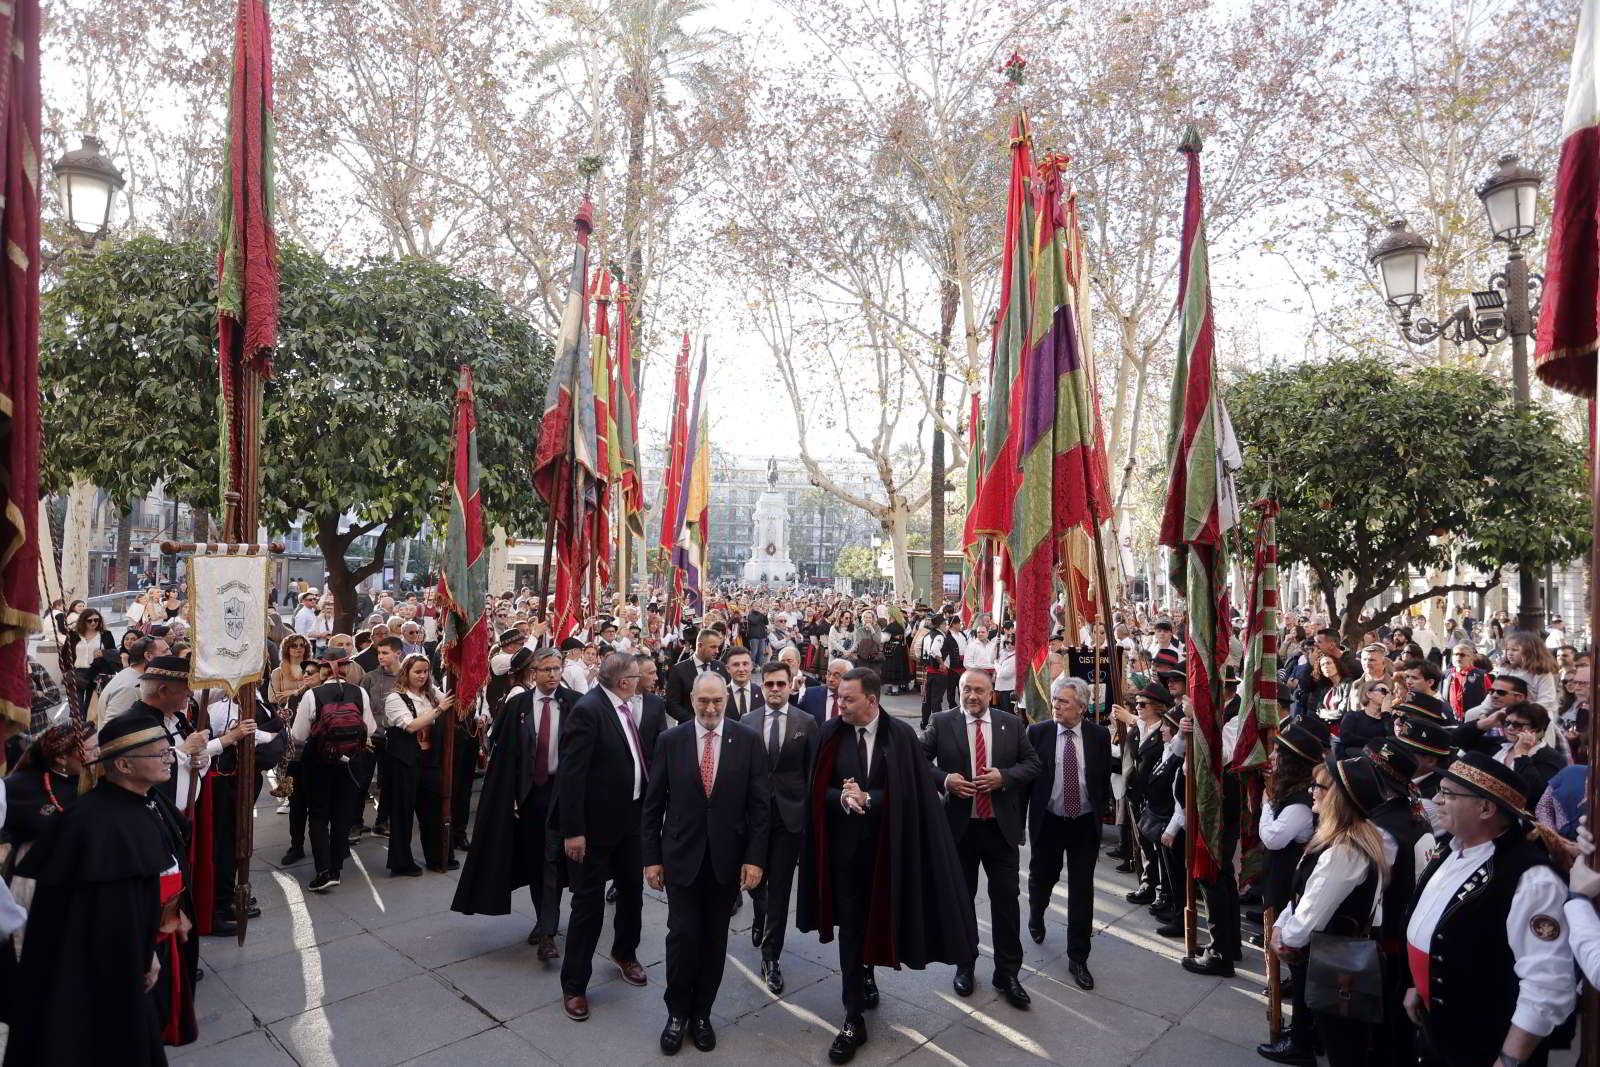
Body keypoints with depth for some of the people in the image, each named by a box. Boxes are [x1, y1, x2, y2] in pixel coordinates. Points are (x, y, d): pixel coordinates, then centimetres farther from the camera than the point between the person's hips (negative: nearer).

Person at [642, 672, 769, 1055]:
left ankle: (701, 1012, 30)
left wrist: (755, 857, -7)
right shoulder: (670, 740, -4)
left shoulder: (748, 740, -5)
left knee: (714, 939, 11)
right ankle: (677, 1011, 24)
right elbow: (653, 804, 0)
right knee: (682, 935, 1)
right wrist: (651, 857, -1)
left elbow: (759, 803, -3)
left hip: (727, 858, 1)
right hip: (681, 856, 0)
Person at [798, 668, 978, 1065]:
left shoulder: (901, 735, -10)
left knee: (875, 920, 17)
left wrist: (866, 799, -19)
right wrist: (842, 798, -21)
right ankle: (854, 1019, 17)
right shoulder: (831, 733, -6)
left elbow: (910, 793, -10)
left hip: (886, 845, 0)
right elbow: (819, 789, -1)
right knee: (851, 926, 7)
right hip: (845, 844, 1)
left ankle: (865, 976, 46)